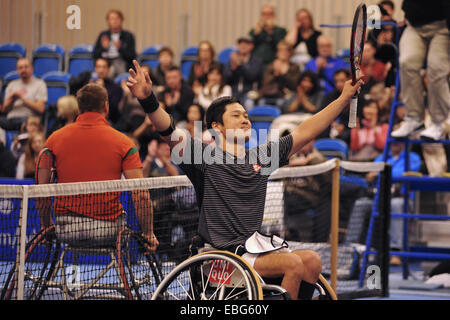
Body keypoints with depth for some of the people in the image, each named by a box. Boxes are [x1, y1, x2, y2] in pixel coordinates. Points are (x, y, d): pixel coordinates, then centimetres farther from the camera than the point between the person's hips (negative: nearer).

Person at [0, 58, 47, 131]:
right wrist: (12, 99, -3)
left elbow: (40, 109, -2)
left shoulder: (40, 84, 10)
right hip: (10, 118, 4)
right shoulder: (12, 85, 23)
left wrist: (22, 98, -5)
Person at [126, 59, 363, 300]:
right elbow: (171, 133, -16)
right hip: (223, 253, -6)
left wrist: (344, 99, 20)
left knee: (311, 260, -16)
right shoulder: (206, 157, -1)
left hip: (255, 248, 6)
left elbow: (304, 133, 20)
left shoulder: (260, 157, 16)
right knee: (294, 264, -23)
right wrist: (148, 100, -34)